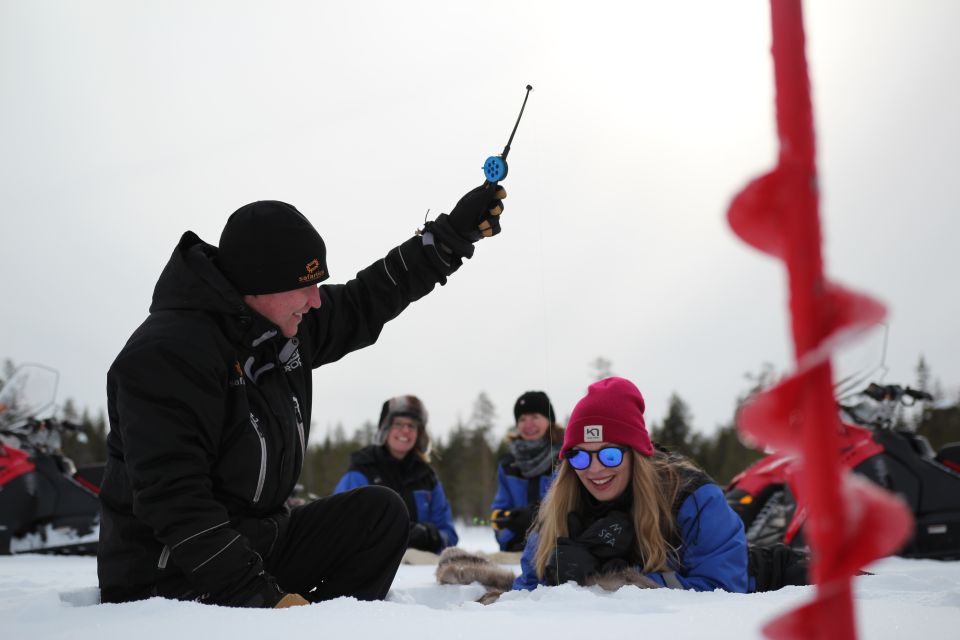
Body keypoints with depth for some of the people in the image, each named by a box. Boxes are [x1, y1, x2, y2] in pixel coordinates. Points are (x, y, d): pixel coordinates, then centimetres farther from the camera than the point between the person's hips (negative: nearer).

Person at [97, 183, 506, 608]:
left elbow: (366, 303, 20)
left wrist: (455, 234, 17)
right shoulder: (165, 355, -22)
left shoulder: (288, 323, 4)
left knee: (378, 512, -1)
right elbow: (174, 502, -26)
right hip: (169, 584, -9)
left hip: (261, 542, 9)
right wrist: (261, 597, -30)